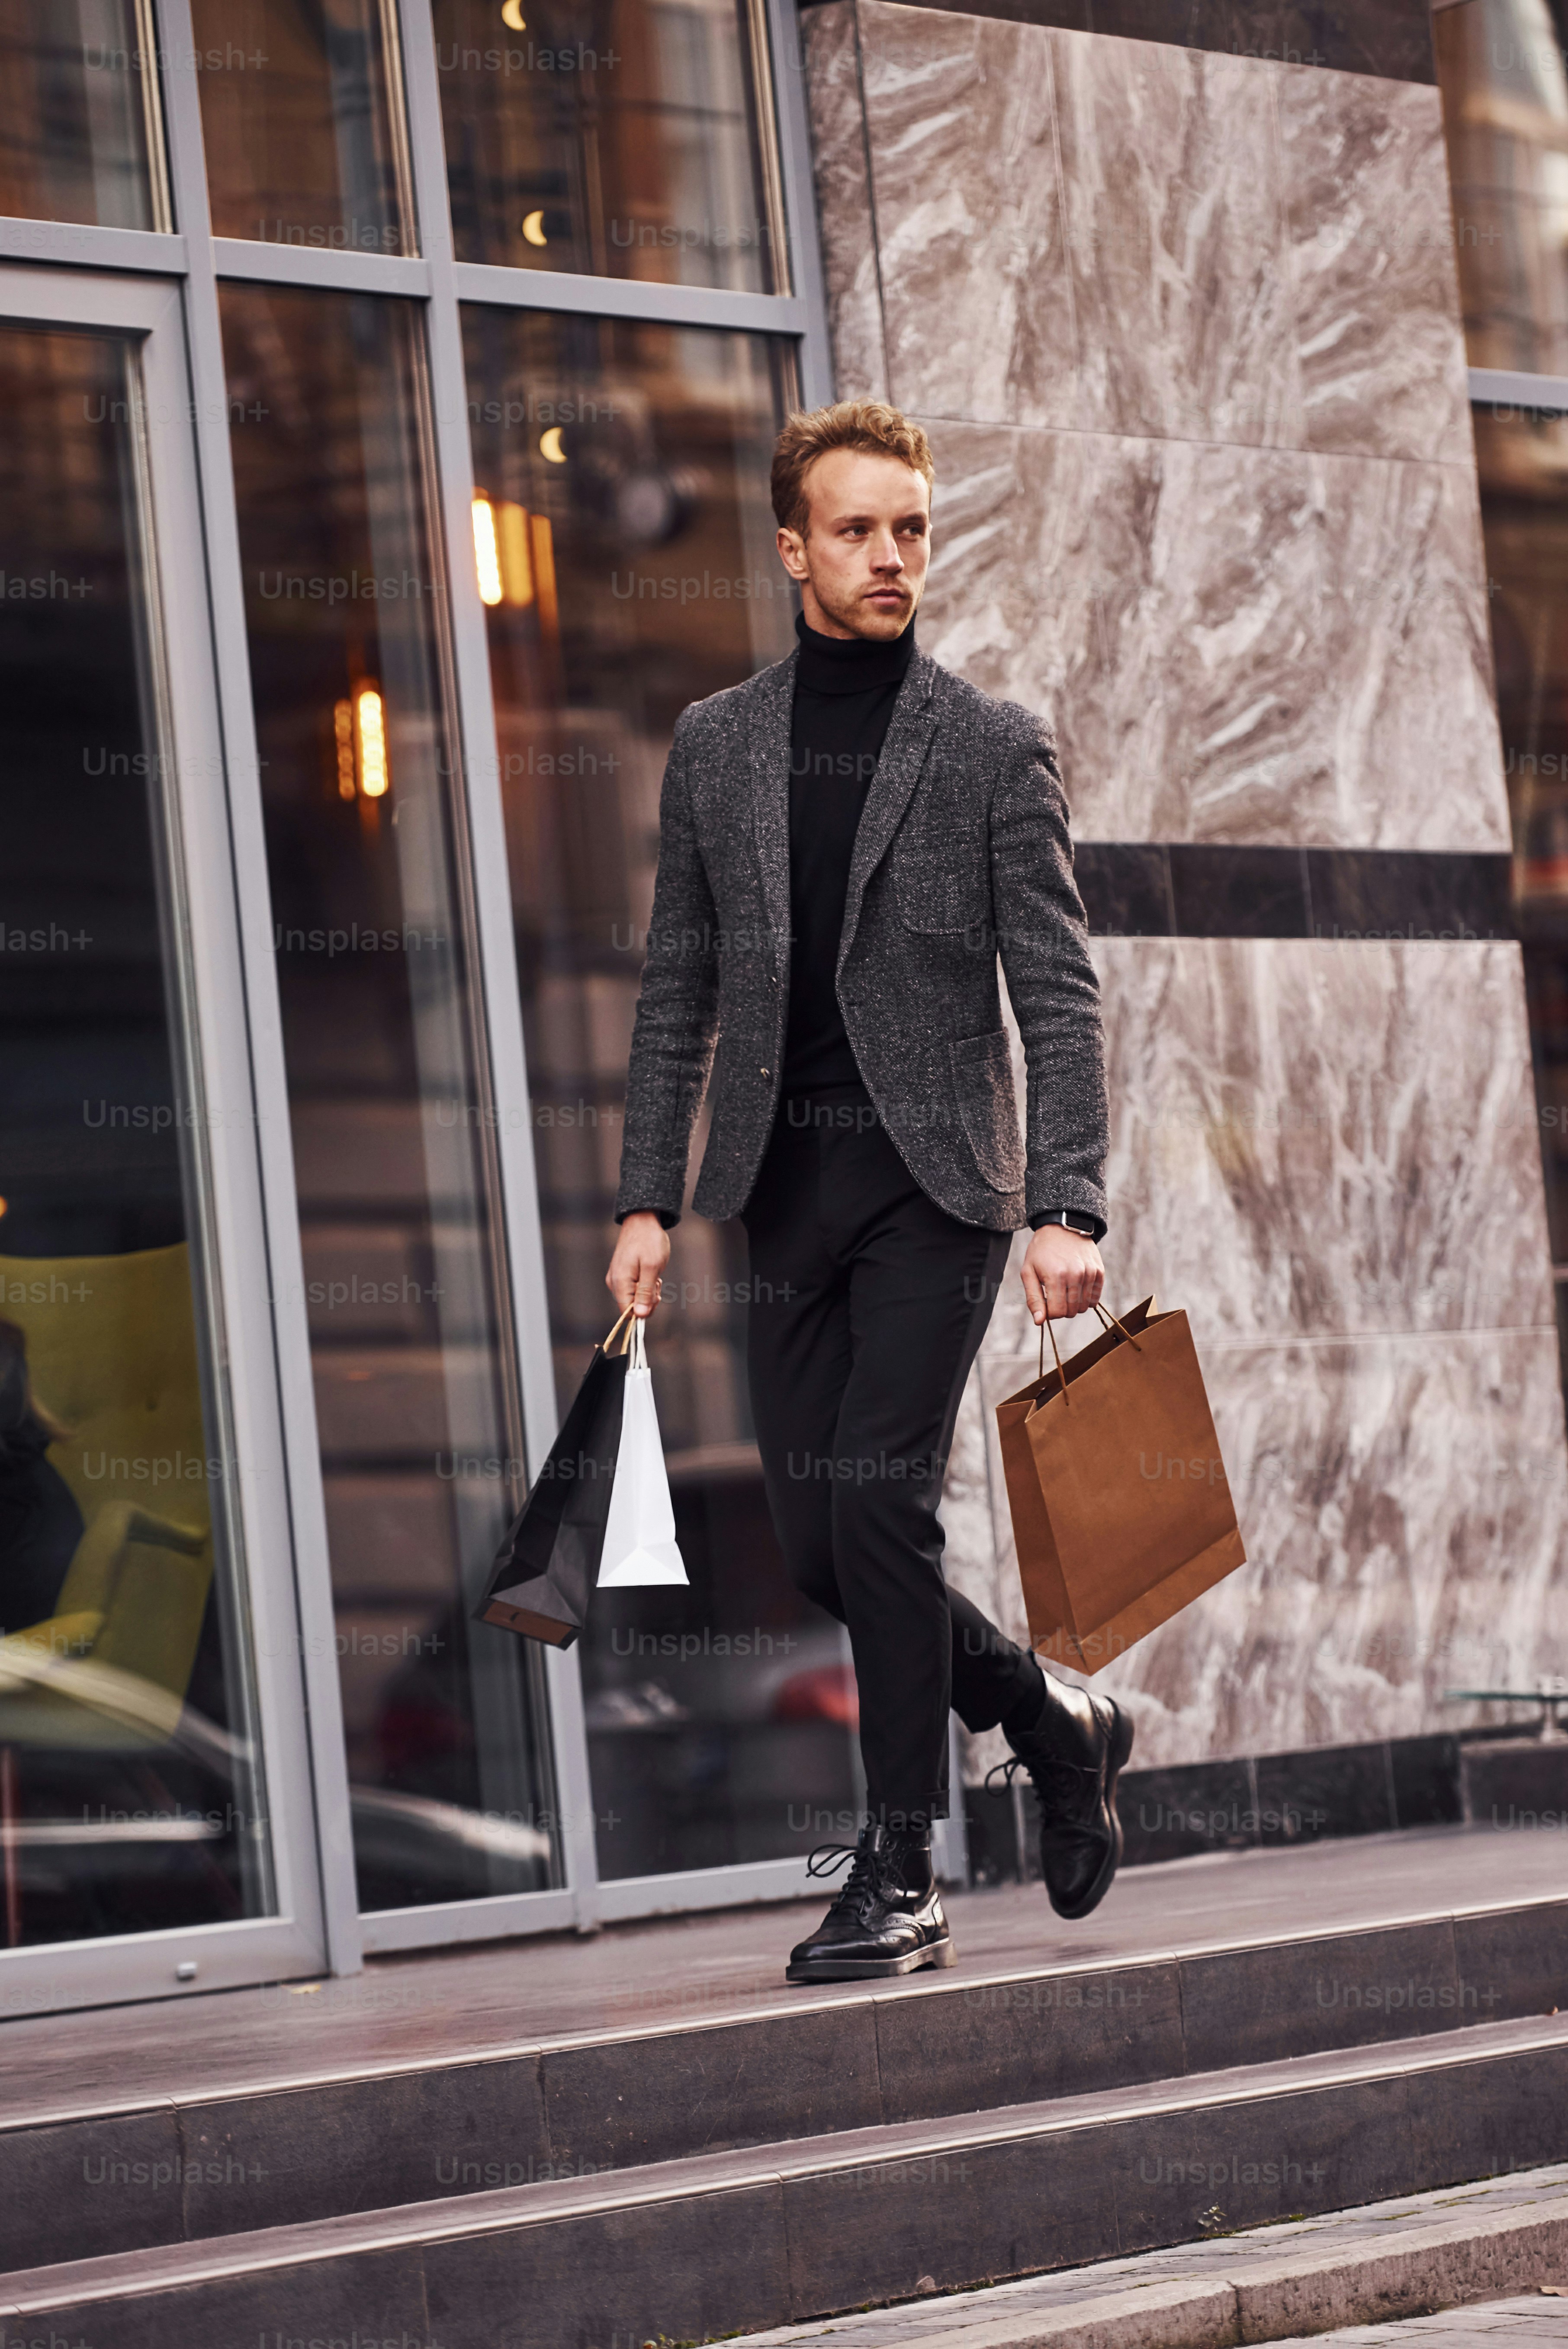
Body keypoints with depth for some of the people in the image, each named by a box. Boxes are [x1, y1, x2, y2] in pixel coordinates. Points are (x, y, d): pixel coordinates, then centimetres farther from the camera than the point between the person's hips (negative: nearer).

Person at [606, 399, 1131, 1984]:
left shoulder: (994, 747, 0)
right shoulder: (715, 742, 10)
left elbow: (1056, 994, -4)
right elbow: (678, 990, 11)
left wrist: (1067, 1205, -15)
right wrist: (646, 1198, 3)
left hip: (935, 1177, -4)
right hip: (784, 1185, 4)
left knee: (877, 1501, -14)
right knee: (816, 1543, 4)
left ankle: (900, 1880, -4)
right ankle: (1055, 1724, 27)